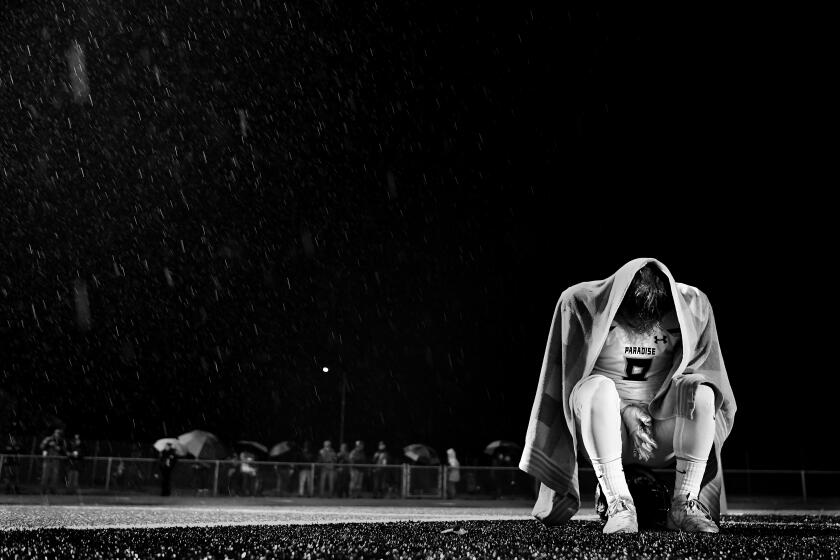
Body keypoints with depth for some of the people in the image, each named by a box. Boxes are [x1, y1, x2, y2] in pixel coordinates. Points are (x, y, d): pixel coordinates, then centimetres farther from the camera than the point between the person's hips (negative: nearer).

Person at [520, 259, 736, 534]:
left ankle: (686, 504, -21)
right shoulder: (581, 303, -11)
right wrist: (624, 409, -18)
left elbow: (700, 372, 2)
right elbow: (575, 375, -5)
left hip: (663, 434, 2)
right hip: (610, 430, -2)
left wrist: (652, 406, -15)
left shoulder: (693, 305, -5)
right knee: (597, 388, -35)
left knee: (699, 391, -28)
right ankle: (619, 507, -33)